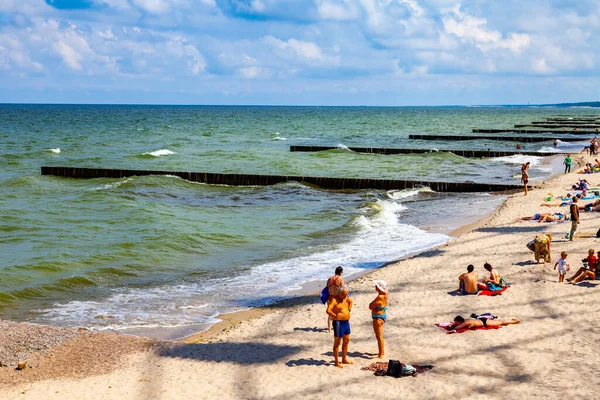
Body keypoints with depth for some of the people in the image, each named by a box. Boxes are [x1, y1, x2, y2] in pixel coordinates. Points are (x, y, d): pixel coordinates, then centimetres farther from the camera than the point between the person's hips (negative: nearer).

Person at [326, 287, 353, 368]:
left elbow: (351, 301, 29)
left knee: (346, 341, 17)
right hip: (338, 323, -9)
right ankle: (337, 362, 8)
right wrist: (335, 316, -16)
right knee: (337, 343, 1)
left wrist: (349, 310, 16)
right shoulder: (334, 300, -19)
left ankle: (344, 359, 30)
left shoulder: (345, 297, 6)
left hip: (346, 322, 9)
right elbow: (328, 311, -30)